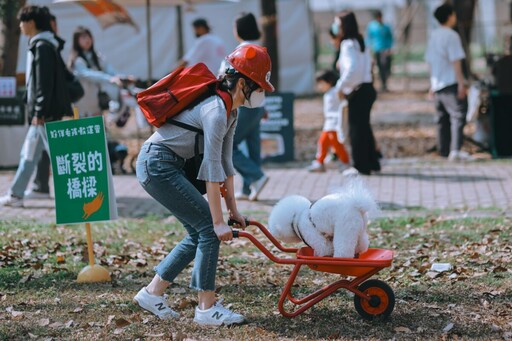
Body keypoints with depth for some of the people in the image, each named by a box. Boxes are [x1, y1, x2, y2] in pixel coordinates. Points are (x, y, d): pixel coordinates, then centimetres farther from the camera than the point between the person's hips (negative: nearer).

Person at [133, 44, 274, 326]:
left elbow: (225, 163, 13)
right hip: (157, 164, -10)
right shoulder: (216, 110, -21)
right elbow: (212, 170, -23)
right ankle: (207, 309, -4)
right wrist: (219, 220, -22)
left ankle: (152, 292, 19)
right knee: (208, 228, -10)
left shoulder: (230, 112, 10)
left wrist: (233, 209, 12)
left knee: (199, 233, 11)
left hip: (168, 165, 10)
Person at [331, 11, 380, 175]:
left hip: (357, 92, -9)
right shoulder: (360, 41, 12)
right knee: (364, 127, 17)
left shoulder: (348, 44, -16)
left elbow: (351, 69, -27)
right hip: (367, 89, 9)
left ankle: (361, 166, 4)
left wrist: (341, 86, -16)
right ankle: (372, 162, 23)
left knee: (356, 129, -1)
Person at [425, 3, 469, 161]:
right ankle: (455, 150, -17)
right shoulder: (451, 35, -11)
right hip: (451, 83, -8)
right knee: (458, 116, -8)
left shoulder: (433, 35, 12)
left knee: (442, 118, 12)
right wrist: (461, 83, -14)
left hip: (437, 84, 8)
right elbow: (456, 61, -16)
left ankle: (444, 150, 15)